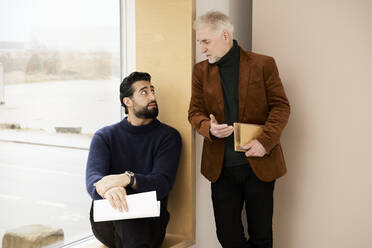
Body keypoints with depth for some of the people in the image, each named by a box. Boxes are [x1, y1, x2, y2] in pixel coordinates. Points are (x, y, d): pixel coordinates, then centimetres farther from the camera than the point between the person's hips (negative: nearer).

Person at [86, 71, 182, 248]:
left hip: (150, 222, -1)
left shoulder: (168, 136, 7)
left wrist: (128, 179, -31)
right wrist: (108, 189, -36)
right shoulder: (104, 136, 10)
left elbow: (162, 184, -9)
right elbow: (92, 178, -9)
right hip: (106, 222, 1)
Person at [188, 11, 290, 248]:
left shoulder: (263, 64, -1)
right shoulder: (201, 70, 8)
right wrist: (209, 128, -14)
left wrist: (265, 141, -16)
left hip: (259, 164, -2)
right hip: (221, 166, 3)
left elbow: (281, 106, -2)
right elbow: (195, 111, 8)